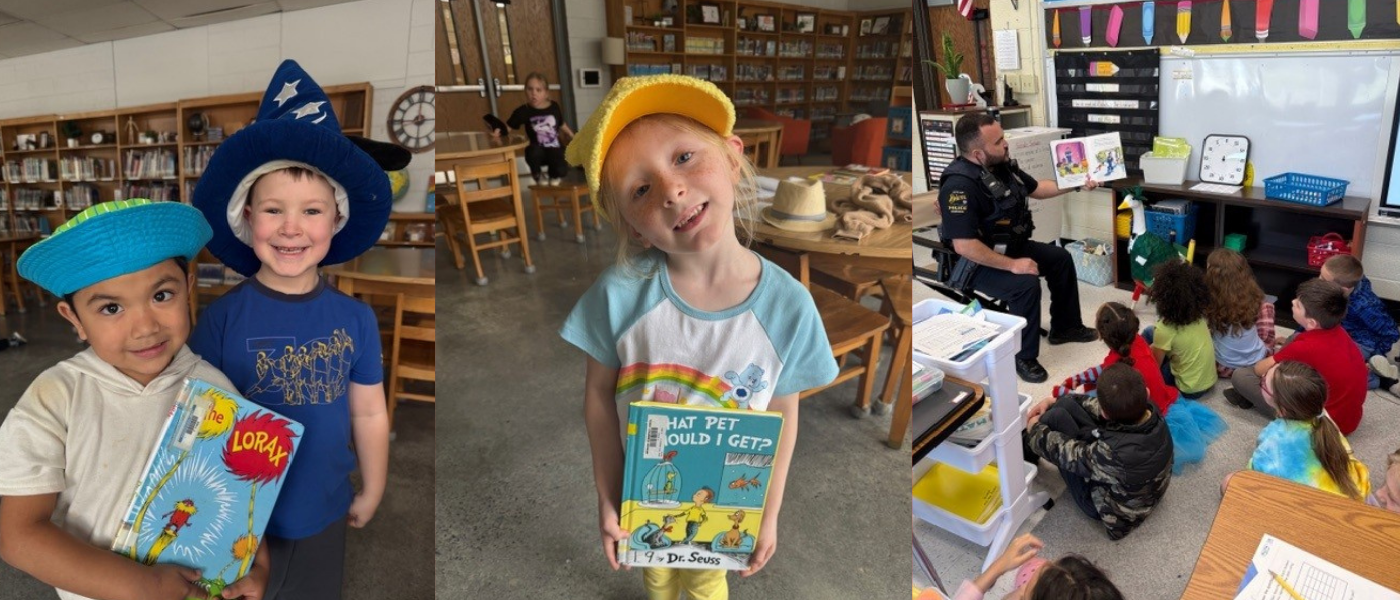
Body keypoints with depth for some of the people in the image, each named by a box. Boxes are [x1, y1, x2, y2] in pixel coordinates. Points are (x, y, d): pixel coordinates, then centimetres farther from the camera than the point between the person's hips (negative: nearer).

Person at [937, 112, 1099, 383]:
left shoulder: (1002, 166, -1)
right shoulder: (960, 185, -31)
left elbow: (1037, 188, 19)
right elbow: (963, 245, -35)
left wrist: (1076, 184, 10)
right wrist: (1012, 265, -29)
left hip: (1010, 247, 10)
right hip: (976, 263, -10)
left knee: (1060, 258, 11)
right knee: (1026, 284, -29)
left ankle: (1065, 326, 29)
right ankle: (1023, 357, -9)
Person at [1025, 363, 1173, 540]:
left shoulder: (1114, 454, -45)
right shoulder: (1150, 411, -26)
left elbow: (1066, 453, -26)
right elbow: (1117, 407, -4)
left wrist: (1036, 429, -6)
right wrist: (1054, 401, -1)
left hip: (1105, 506, -7)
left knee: (1056, 417, -15)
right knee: (1065, 404, 4)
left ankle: (1028, 448, 19)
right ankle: (1028, 443, 33)